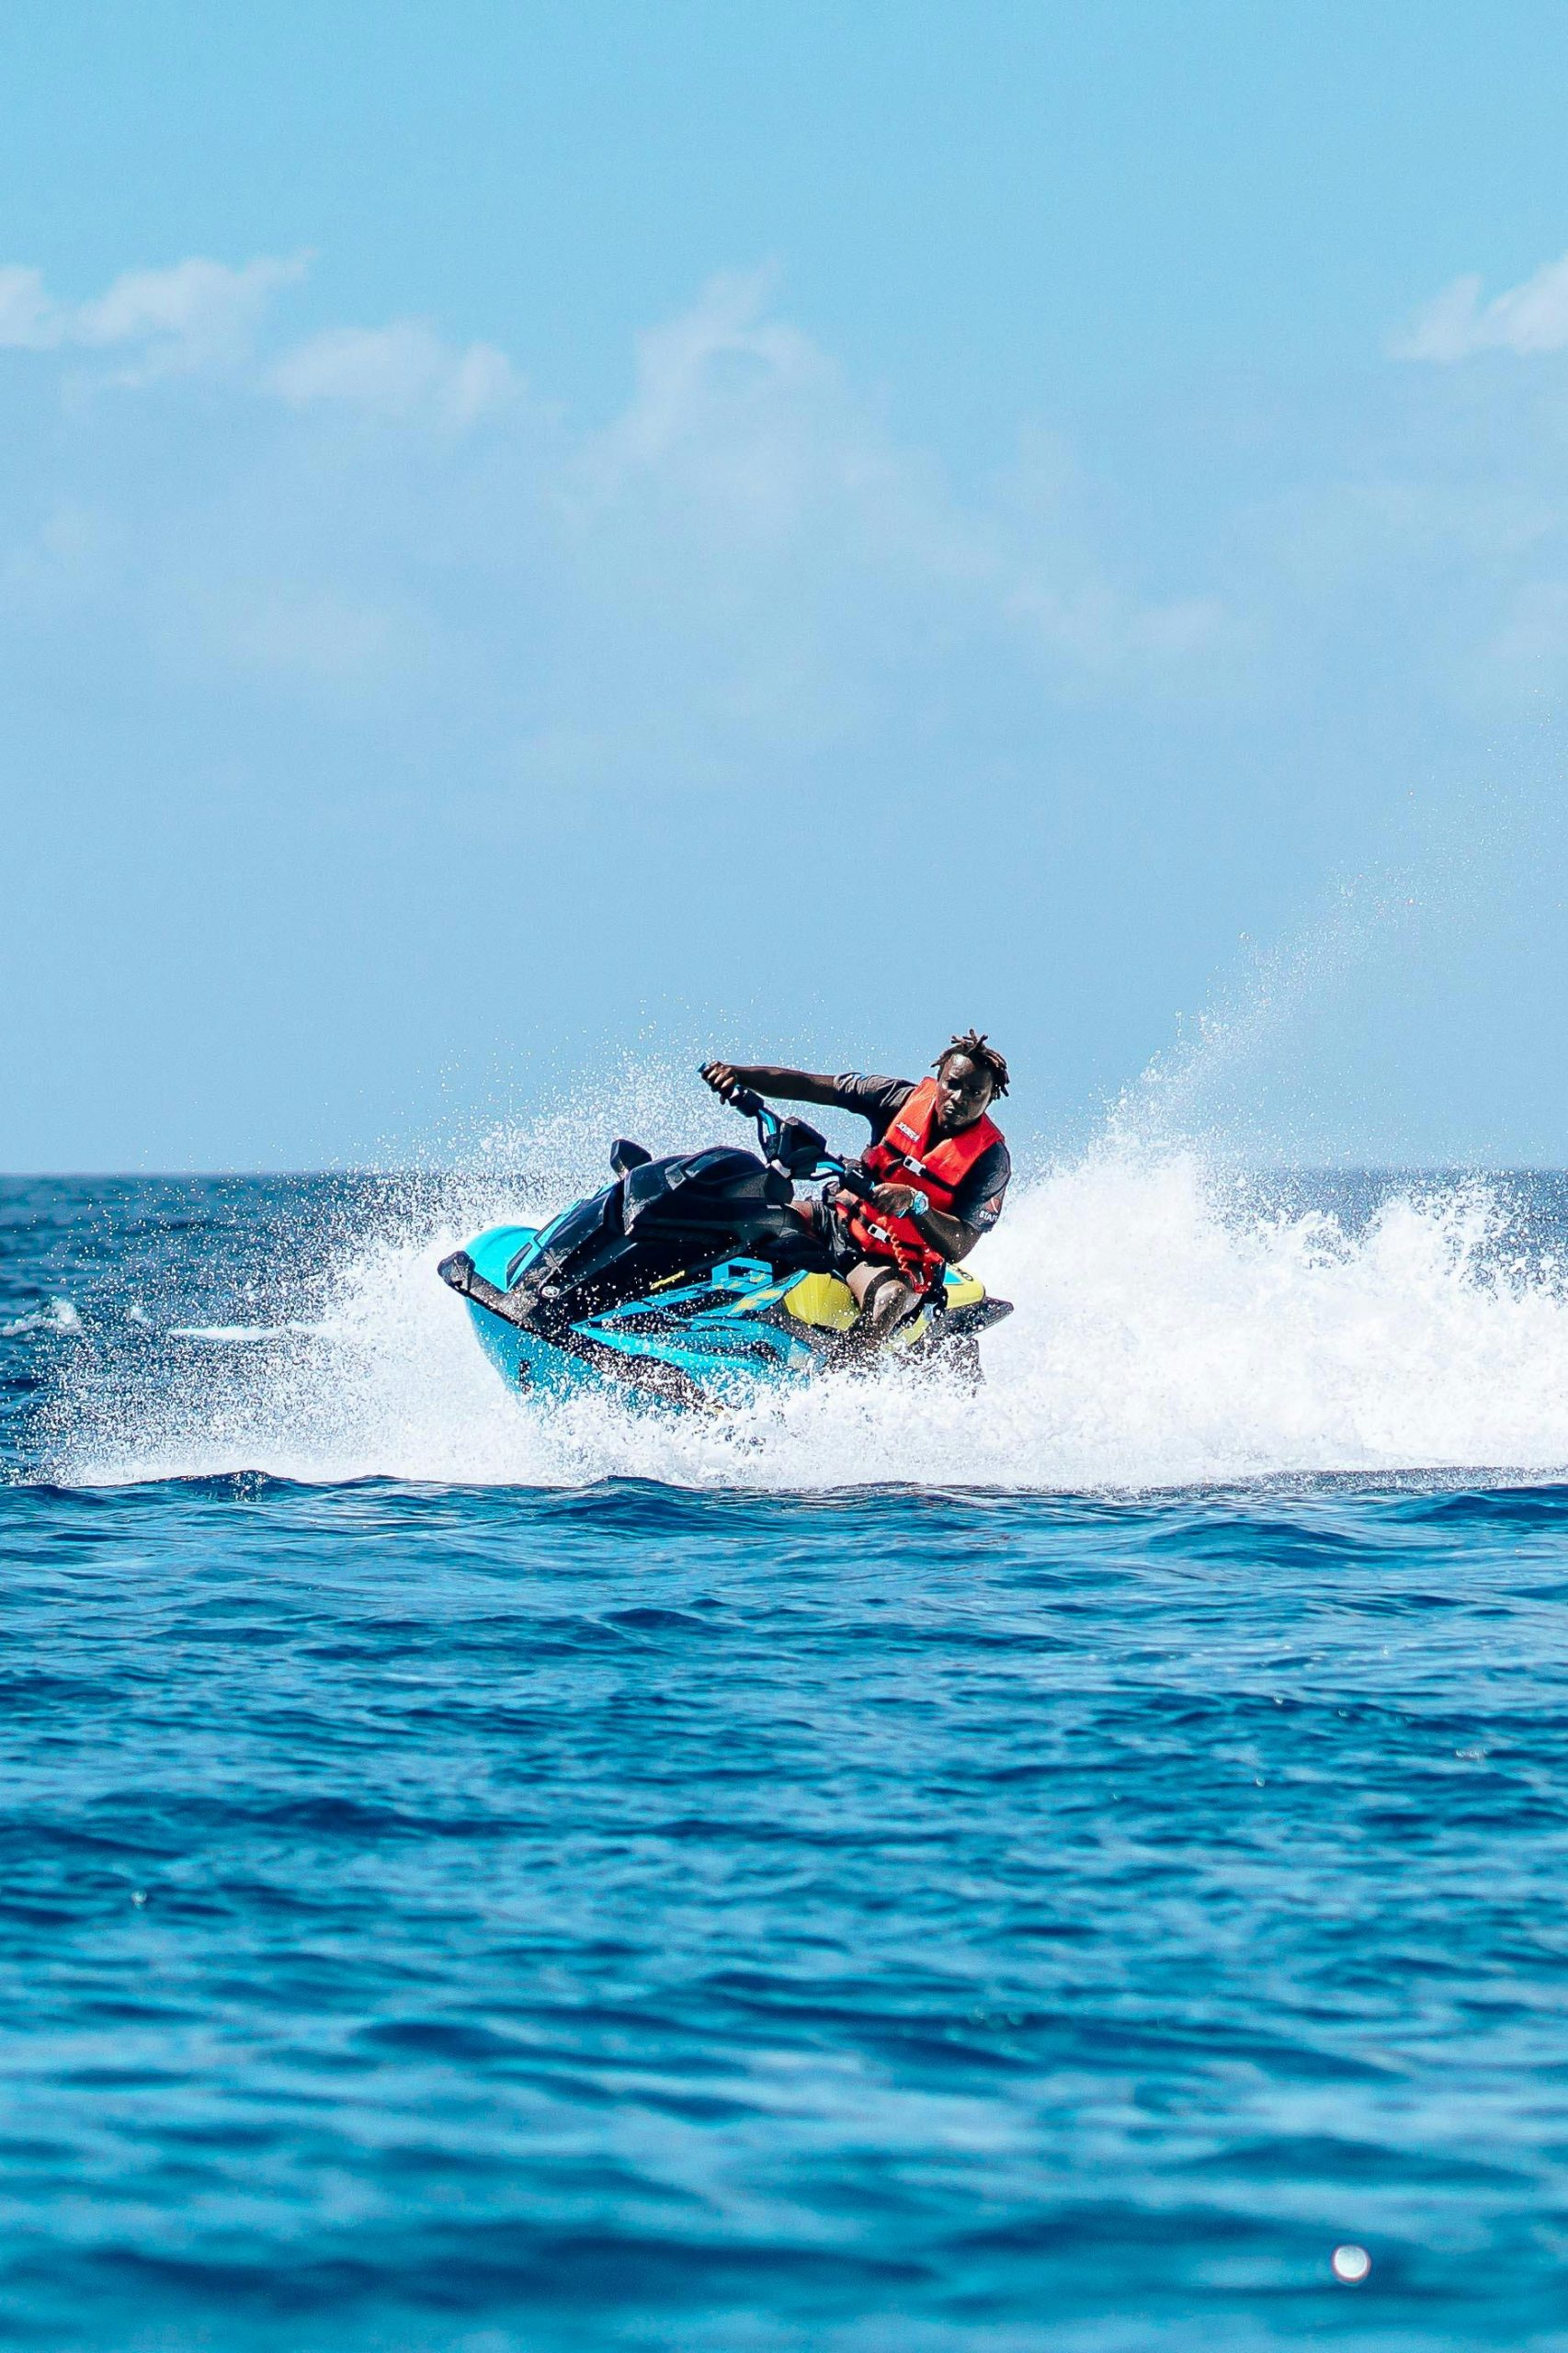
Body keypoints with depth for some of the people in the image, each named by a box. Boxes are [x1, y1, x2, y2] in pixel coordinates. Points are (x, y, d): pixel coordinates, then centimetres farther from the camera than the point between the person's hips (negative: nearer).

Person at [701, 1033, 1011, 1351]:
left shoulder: (990, 1158, -13)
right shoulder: (907, 1098, -3)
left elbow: (959, 1246, -21)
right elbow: (808, 1086, -5)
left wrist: (914, 1202, -38)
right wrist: (737, 1073, -18)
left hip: (903, 1264, -5)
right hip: (842, 1224, 5)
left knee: (889, 1297, -40)